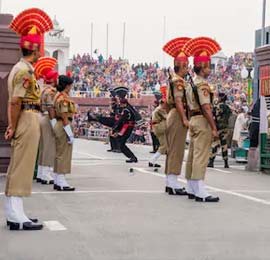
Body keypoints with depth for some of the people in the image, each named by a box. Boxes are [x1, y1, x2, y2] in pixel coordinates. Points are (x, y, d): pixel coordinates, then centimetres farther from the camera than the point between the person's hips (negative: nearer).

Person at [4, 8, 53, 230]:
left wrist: (13, 126, 9)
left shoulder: (19, 68, 18)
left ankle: (13, 213, 21)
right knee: (22, 168, -8)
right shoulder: (25, 71, -14)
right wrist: (14, 128, -15)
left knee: (17, 168, 13)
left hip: (22, 122, 10)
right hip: (28, 120, -10)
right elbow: (16, 101, -20)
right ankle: (17, 217, -5)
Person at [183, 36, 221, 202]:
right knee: (201, 156, -10)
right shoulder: (202, 84, -15)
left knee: (193, 155, 13)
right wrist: (214, 128, -22)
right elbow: (206, 108, -22)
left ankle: (192, 189, 20)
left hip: (193, 120, 10)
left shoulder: (191, 83, 16)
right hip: (202, 121, -10)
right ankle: (200, 192, -10)